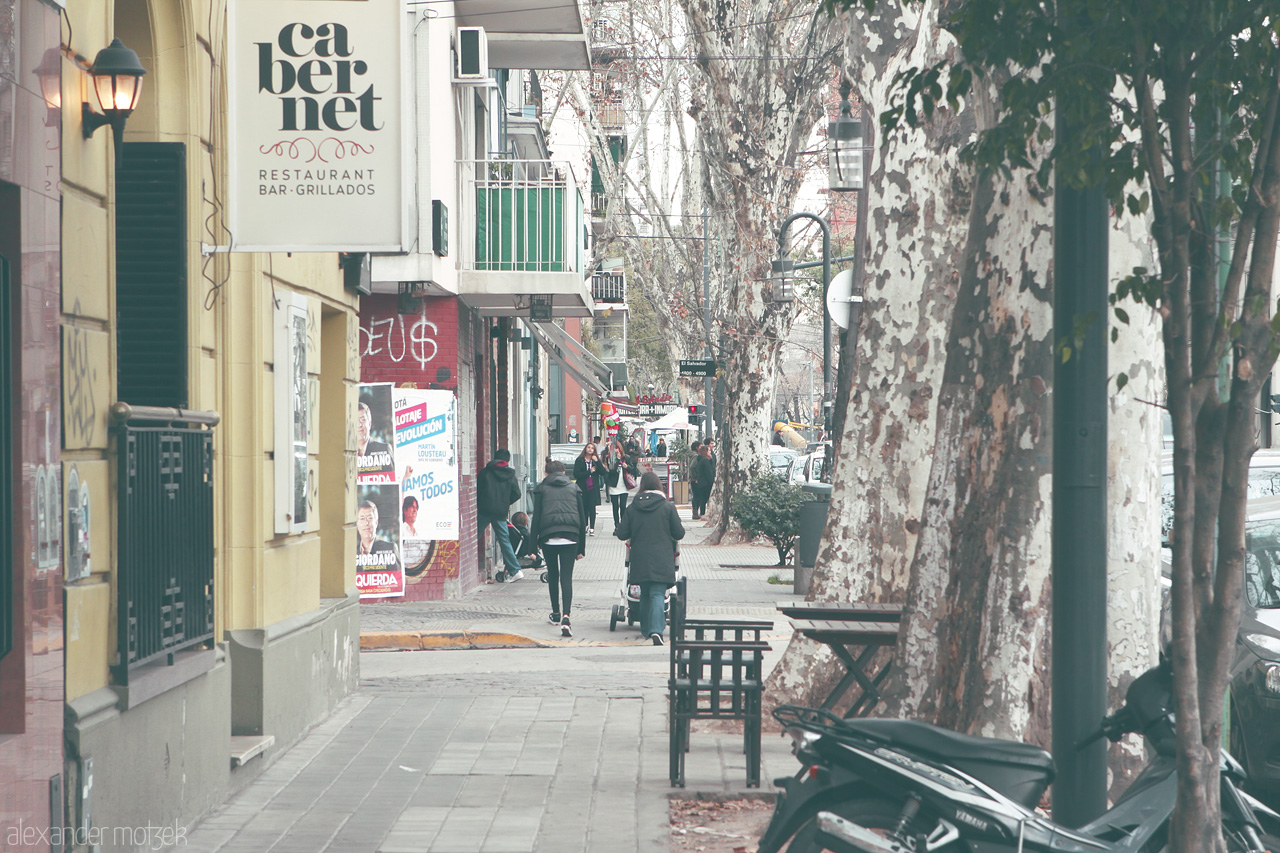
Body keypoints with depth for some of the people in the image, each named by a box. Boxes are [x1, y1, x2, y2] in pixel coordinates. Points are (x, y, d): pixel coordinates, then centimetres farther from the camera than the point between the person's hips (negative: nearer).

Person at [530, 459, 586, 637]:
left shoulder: (542, 489, 9)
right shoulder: (574, 488, 14)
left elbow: (536, 517, 3)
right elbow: (582, 518, 13)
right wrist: (581, 547, 16)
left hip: (548, 537, 0)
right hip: (570, 537, 0)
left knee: (552, 575, 19)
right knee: (566, 577, -5)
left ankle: (556, 613, 31)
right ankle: (565, 616, -23)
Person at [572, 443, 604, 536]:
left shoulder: (596, 460, 8)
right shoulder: (579, 461, 3)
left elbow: (603, 472, -4)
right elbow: (576, 474, -7)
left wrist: (597, 462, -13)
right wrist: (589, 472, -11)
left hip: (593, 488, 0)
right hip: (582, 488, 0)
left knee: (592, 507, -7)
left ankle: (592, 528, -6)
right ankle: (585, 526, 17)